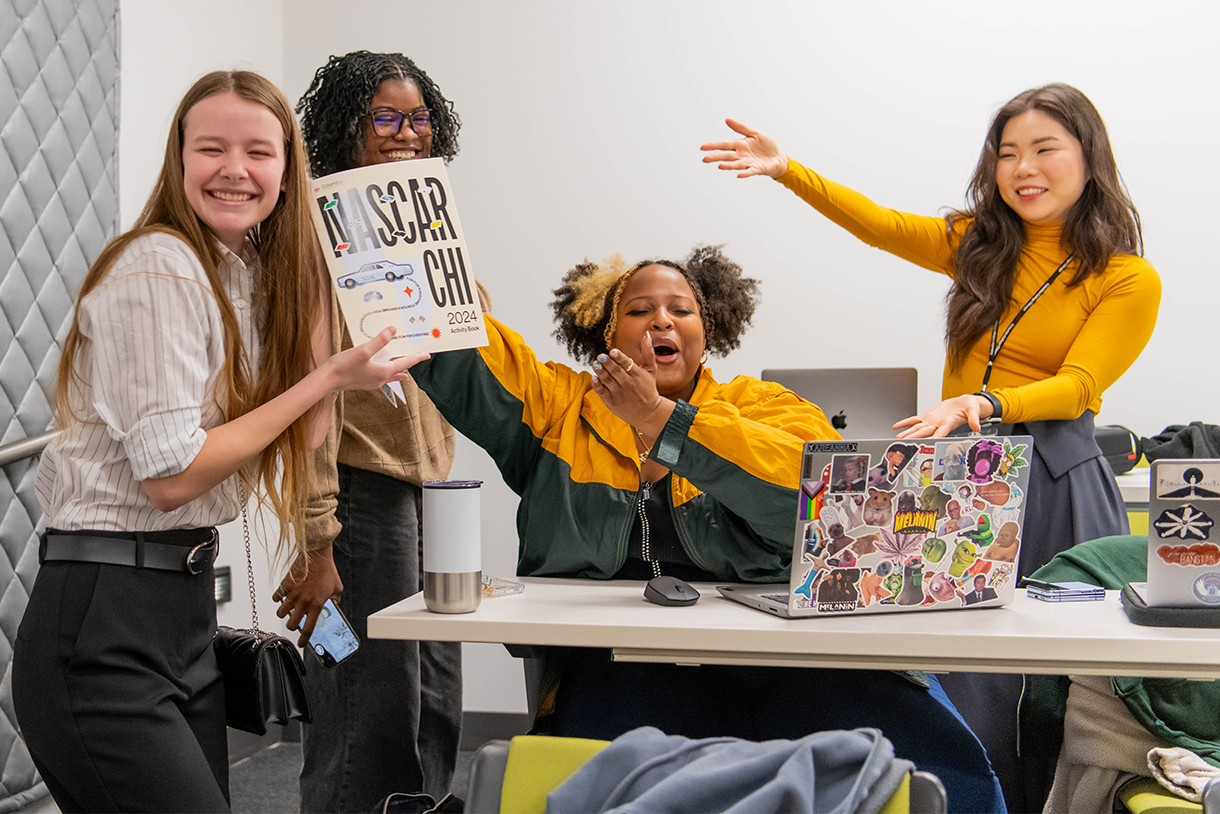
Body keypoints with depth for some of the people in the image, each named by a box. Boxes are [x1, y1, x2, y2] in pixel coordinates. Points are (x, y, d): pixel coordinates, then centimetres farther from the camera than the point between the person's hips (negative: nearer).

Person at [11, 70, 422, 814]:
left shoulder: (257, 272, 11)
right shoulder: (157, 267, -14)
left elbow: (293, 445, 7)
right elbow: (170, 475, -18)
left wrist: (318, 294, 4)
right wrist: (329, 377, -15)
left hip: (190, 602, 8)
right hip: (106, 619, -8)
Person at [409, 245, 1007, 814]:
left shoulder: (760, 405, 13)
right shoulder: (559, 406, 18)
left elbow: (820, 484, -9)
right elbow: (458, 359, 10)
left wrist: (658, 418, -10)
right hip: (625, 662, 1)